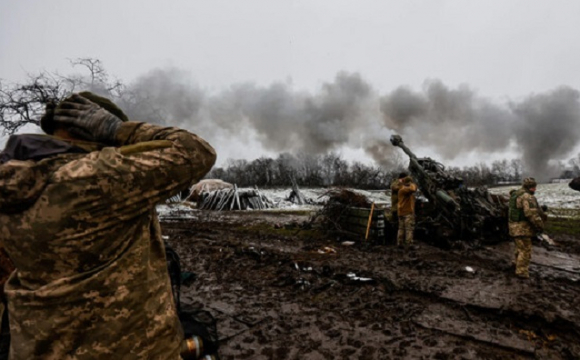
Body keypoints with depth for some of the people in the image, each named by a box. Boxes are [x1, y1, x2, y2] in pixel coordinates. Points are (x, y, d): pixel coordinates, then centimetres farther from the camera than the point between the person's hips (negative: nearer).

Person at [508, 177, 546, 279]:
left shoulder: (516, 194, 12)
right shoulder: (527, 197, -19)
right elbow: (532, 214, -25)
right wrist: (540, 226, -15)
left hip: (515, 227, 10)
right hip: (522, 228, -10)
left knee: (520, 248, 24)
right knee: (525, 250, -2)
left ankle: (519, 266, 38)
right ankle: (522, 272, 4)